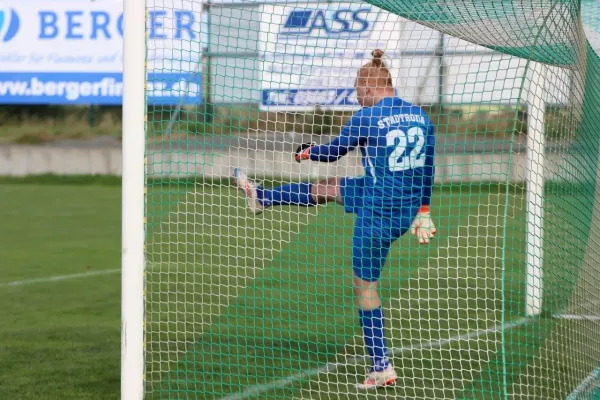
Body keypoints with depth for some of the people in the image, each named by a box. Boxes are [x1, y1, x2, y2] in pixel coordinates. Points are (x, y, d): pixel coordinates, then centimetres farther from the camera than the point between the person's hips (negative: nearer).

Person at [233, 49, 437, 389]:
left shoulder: (367, 118, -15)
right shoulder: (421, 116, 2)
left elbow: (334, 151, 0)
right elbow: (428, 169, 10)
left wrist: (306, 152, 21)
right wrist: (423, 211, 20)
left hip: (378, 214, -7)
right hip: (409, 209, 7)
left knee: (365, 284, 9)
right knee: (329, 187, 25)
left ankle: (382, 367, 14)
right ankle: (261, 198, 45)